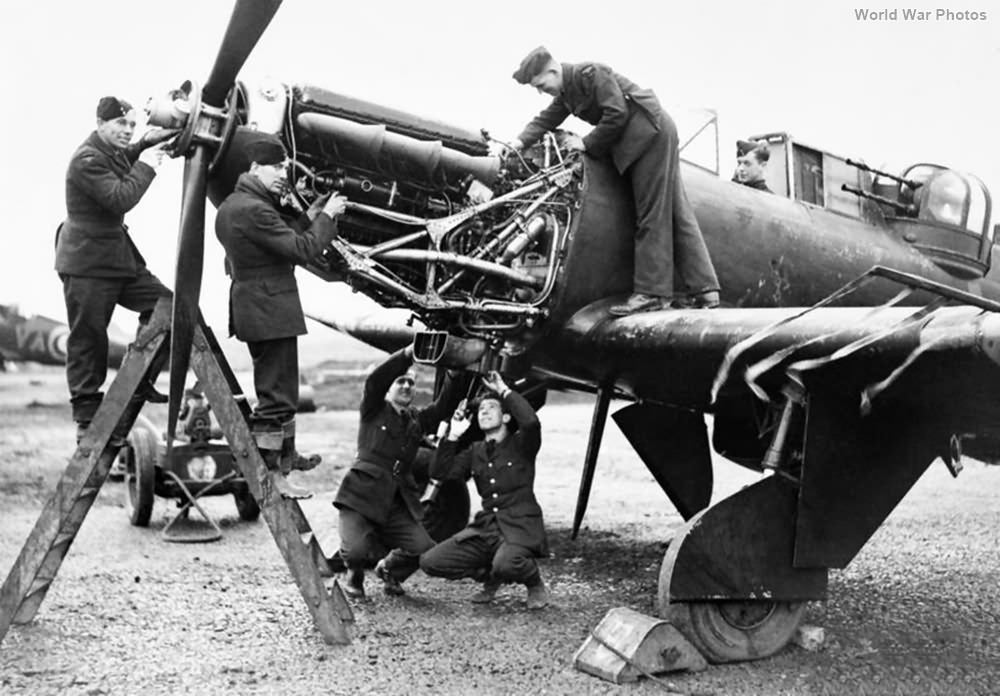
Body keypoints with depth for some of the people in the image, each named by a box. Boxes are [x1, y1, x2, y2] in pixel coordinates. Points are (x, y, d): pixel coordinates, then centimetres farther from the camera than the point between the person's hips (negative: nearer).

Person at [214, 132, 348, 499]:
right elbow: (302, 250, -20)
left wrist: (309, 219, 9)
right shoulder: (253, 210, -20)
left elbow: (282, 240, 15)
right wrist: (327, 217, -9)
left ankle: (285, 454, 39)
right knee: (276, 393, -5)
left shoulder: (232, 205, 13)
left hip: (253, 308, 11)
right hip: (270, 311, -11)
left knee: (278, 386, 23)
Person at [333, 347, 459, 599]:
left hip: (399, 503, 4)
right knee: (356, 551, -23)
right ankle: (354, 575, 17)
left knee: (424, 549, -13)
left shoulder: (418, 419, 18)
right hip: (361, 497, -4)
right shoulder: (374, 410, 6)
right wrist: (408, 354, -21)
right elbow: (374, 381, -12)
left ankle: (388, 570, 21)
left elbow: (444, 407, 3)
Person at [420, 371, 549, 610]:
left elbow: (531, 422, -22)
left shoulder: (521, 445, 2)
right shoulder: (474, 452, 16)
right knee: (430, 562, -8)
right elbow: (439, 472, 6)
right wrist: (453, 435, -1)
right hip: (485, 528, 6)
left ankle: (535, 584, 0)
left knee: (506, 565, -38)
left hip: (520, 527, -5)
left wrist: (504, 391, -12)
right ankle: (491, 577, 16)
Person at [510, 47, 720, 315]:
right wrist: (521, 141, -3)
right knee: (674, 213, 5)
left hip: (650, 130, -10)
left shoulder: (589, 73, -14)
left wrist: (587, 144, -12)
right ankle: (704, 288, 6)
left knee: (652, 215, -10)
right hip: (637, 139, 10)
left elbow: (616, 114, -19)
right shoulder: (566, 93, 14)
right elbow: (546, 120, 12)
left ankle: (652, 292, -9)